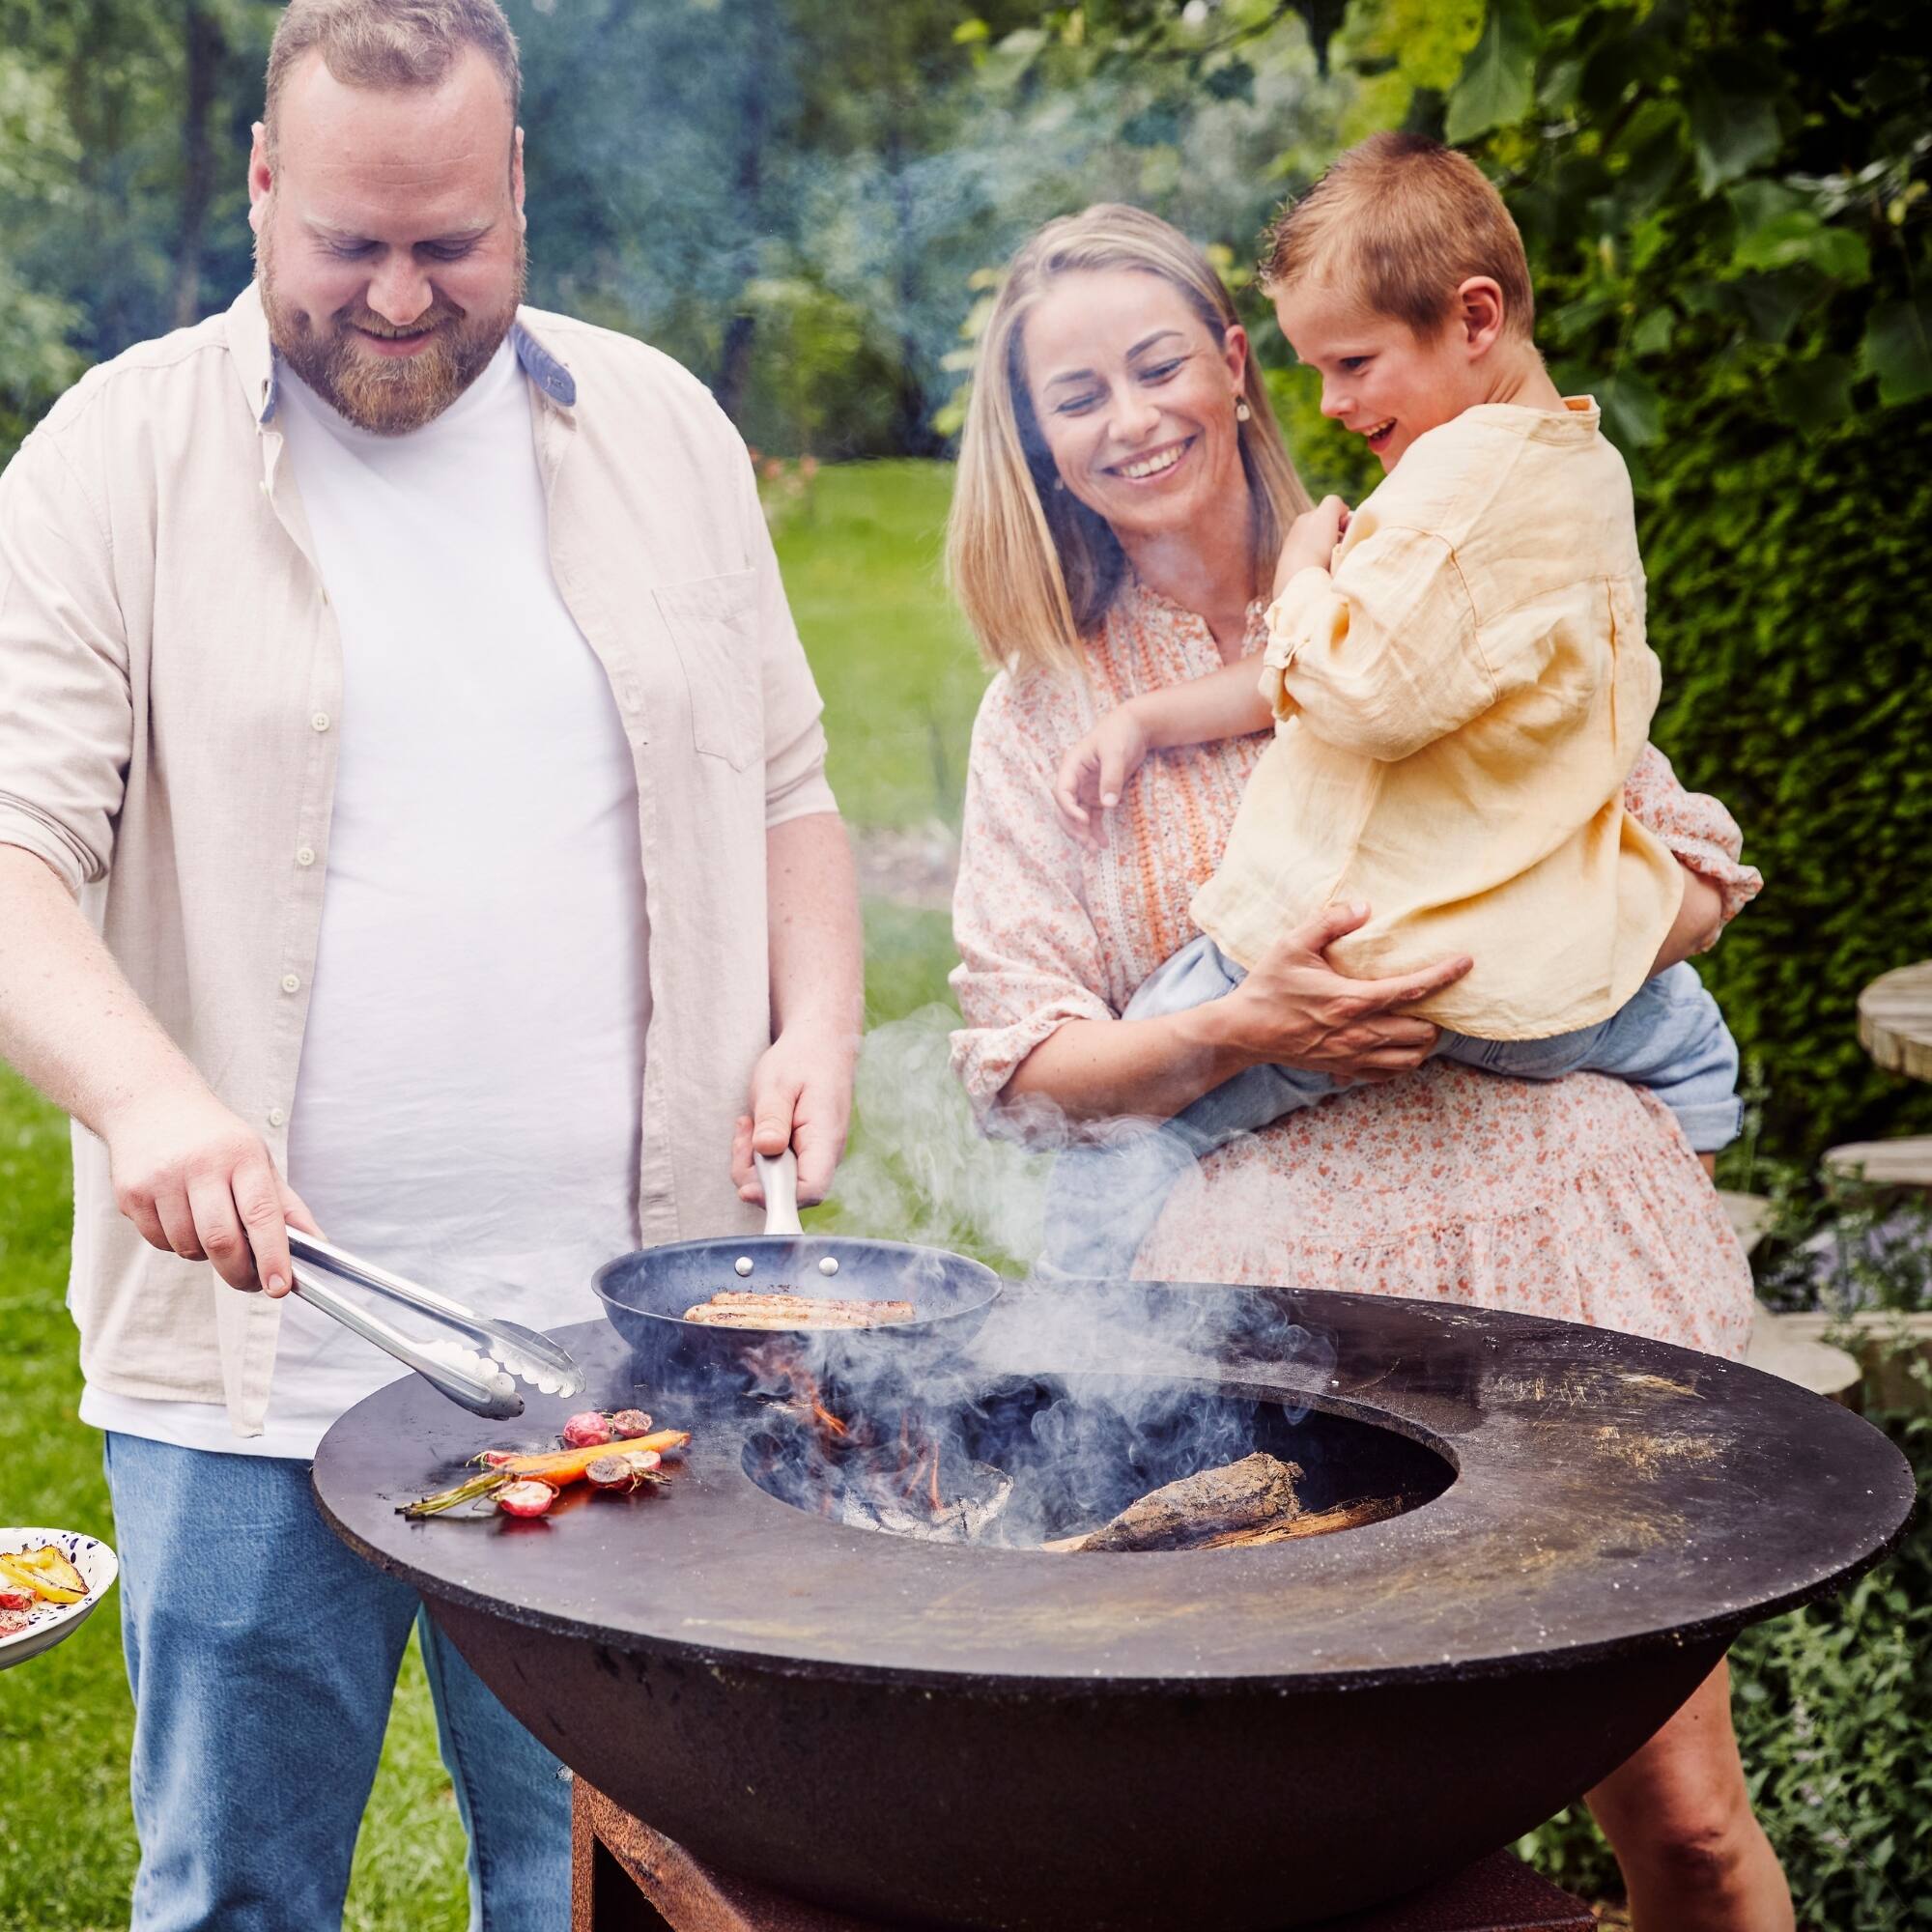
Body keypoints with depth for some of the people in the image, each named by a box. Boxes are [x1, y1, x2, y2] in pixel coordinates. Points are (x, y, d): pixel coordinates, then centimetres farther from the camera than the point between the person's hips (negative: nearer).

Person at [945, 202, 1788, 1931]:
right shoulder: (1044, 711, 10)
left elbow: (1688, 866, 12)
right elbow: (1023, 1062, 5)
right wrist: (1238, 1032, -13)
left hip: (1557, 1229, 0)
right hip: (1275, 1283, 0)